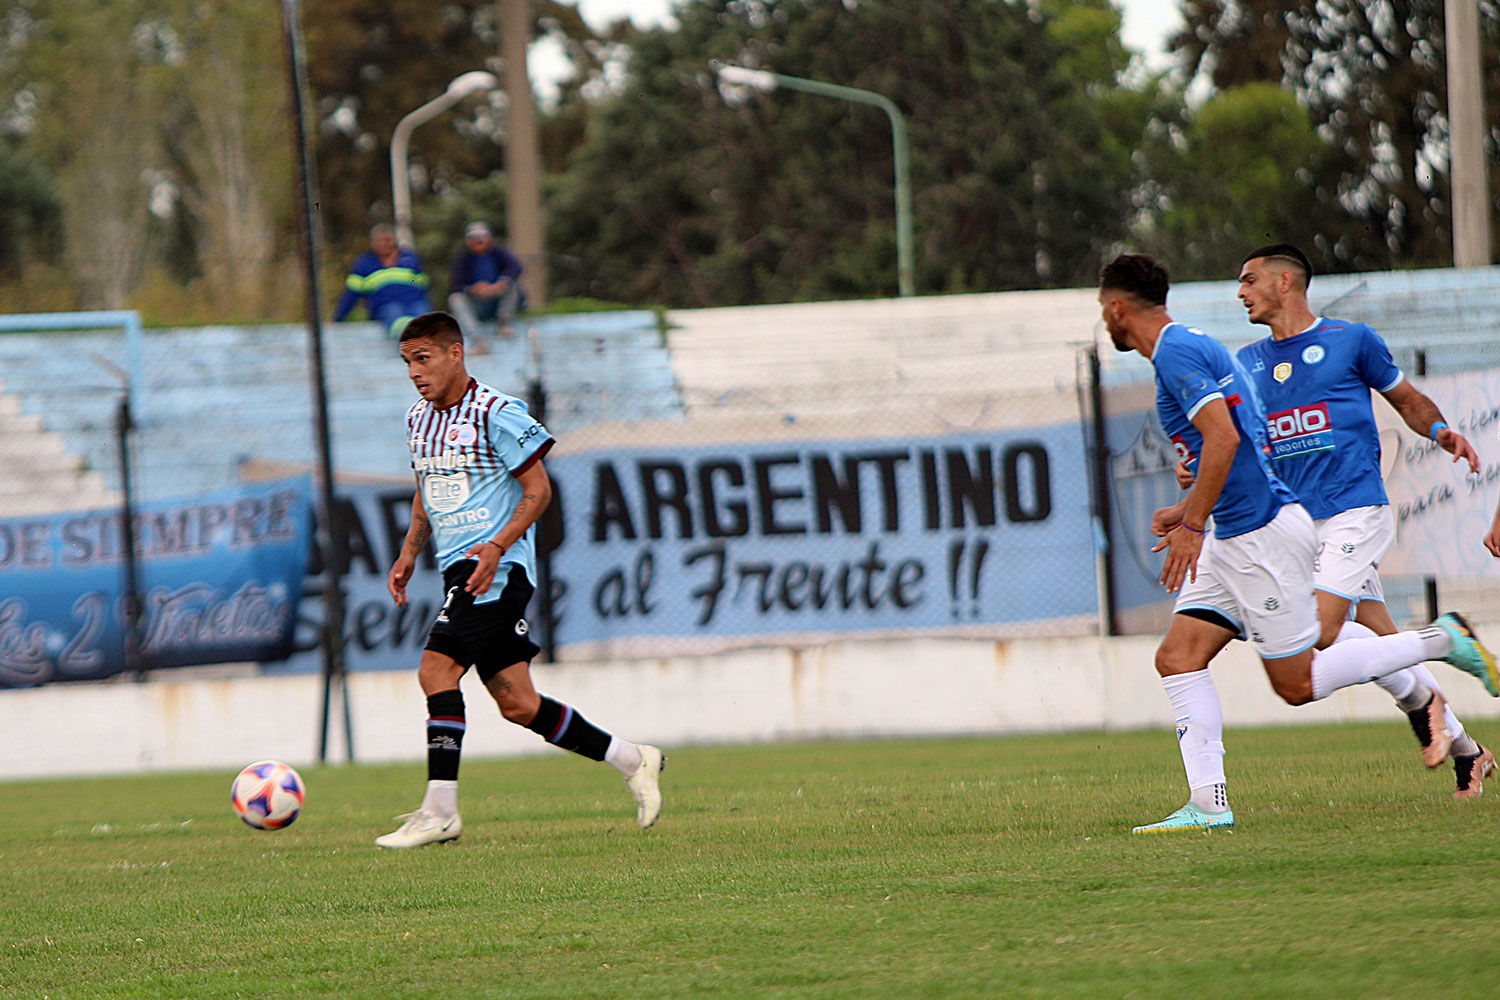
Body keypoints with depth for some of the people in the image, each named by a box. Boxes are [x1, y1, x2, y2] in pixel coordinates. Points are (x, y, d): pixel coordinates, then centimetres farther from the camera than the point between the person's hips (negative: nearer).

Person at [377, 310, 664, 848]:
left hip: (498, 567, -8)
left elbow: (538, 489, -10)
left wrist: (497, 546, -21)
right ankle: (633, 760, 17)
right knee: (517, 704, 4)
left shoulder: (496, 414, -10)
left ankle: (439, 811, -18)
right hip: (459, 567, 8)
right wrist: (409, 552, 14)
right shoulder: (418, 419, 14)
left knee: (436, 669, -20)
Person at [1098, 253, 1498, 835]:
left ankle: (1439, 643, 2)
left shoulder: (1176, 354, -13)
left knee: (1296, 684, -5)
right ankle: (1208, 802, -5)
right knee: (1178, 657, 1)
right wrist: (1187, 511, 21)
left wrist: (1193, 526, -20)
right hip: (1235, 536, 10)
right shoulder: (1191, 348, 18)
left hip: (1262, 531, -10)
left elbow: (1224, 437, -24)